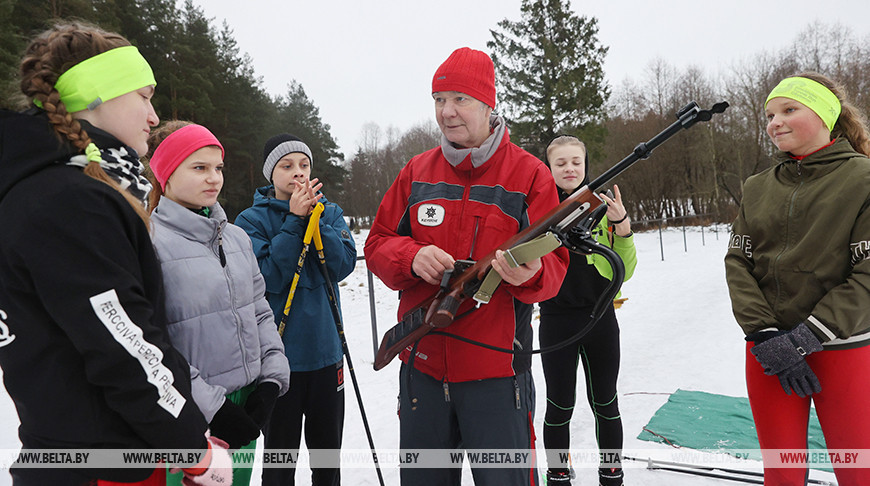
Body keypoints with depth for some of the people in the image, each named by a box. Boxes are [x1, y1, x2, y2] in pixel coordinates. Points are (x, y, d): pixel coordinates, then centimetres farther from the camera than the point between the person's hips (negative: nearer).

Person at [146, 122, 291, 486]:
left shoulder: (236, 236, 9)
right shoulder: (150, 240, -12)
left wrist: (271, 379, 0)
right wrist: (209, 406, -18)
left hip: (247, 406, 6)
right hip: (189, 418, -6)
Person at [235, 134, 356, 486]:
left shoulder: (330, 212, 6)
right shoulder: (252, 220, -4)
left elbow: (343, 265, -8)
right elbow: (269, 277, -16)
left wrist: (316, 217, -17)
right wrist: (294, 220, -19)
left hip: (326, 349, 3)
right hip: (279, 353, -3)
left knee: (328, 455, 18)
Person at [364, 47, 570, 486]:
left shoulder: (530, 174, -3)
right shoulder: (417, 171, 7)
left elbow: (555, 264, -6)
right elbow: (378, 244, 7)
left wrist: (530, 273, -30)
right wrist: (412, 257, -15)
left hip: (496, 370, -3)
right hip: (421, 363, 4)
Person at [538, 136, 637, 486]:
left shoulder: (604, 207, 1)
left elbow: (623, 272, -3)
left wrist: (622, 228, -18)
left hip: (600, 318, 1)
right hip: (556, 322, -1)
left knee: (605, 403, 13)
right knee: (560, 406, 7)